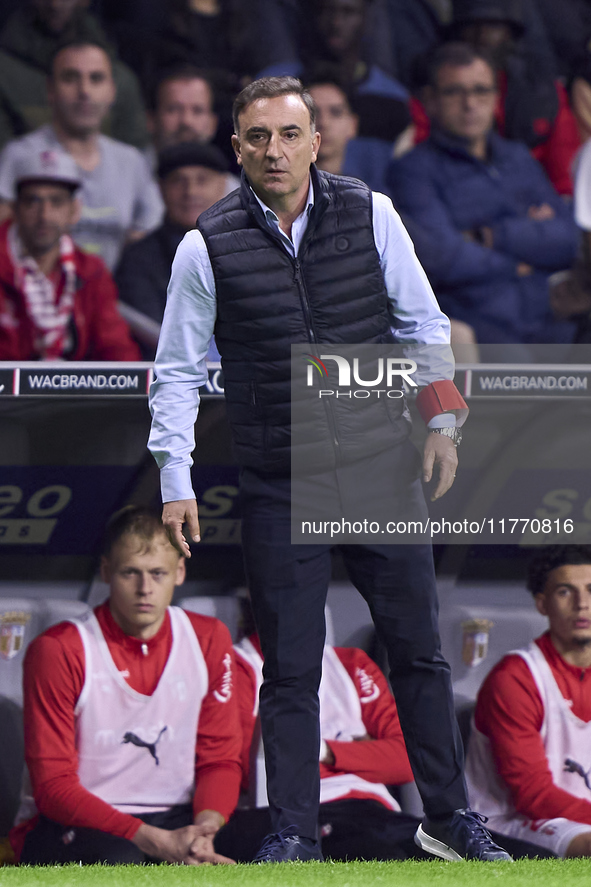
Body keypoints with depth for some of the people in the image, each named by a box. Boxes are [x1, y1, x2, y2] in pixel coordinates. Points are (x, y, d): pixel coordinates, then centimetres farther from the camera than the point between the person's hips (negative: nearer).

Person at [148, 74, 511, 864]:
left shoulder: (370, 215, 0)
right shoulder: (207, 248, -3)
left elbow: (420, 322, 10)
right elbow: (178, 372, 3)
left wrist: (441, 420, 3)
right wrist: (175, 482, -2)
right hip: (278, 486, -1)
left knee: (417, 645, 6)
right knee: (290, 665, 0)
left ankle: (448, 814, 16)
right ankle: (293, 833, 8)